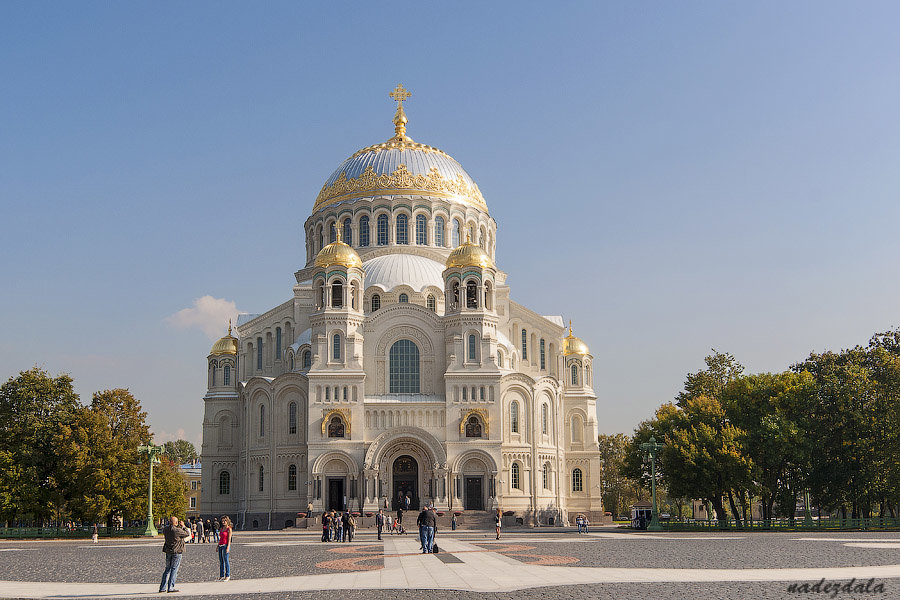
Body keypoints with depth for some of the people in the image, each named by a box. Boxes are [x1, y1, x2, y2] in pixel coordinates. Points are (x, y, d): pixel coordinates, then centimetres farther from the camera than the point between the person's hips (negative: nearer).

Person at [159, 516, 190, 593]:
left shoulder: (165, 529, -1)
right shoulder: (177, 530, -19)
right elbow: (188, 534, -8)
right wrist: (183, 526, 6)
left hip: (168, 552, 6)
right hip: (177, 552, -6)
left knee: (168, 569, 15)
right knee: (174, 569, 0)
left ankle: (162, 588, 14)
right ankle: (170, 587, -2)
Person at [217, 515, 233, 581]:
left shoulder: (229, 529, -5)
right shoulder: (221, 529, 16)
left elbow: (229, 539, -11)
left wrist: (228, 548, -18)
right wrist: (218, 546, 17)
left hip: (225, 545, -7)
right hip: (220, 545, 7)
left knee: (226, 560, -6)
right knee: (221, 561, 6)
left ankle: (227, 575, 0)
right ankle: (221, 576, 10)